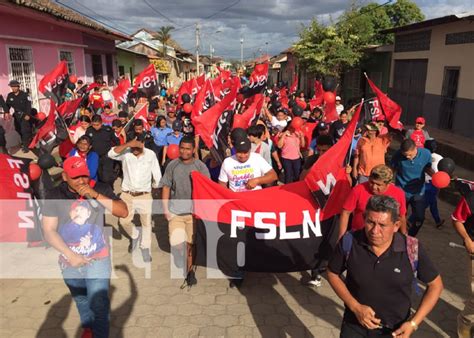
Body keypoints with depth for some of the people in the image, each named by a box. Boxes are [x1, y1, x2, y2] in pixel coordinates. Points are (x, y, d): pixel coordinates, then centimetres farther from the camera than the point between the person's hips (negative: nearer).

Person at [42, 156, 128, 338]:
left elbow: (123, 212, -17)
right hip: (69, 261, 2)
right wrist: (71, 255, -17)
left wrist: (96, 195, -27)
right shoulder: (55, 196, -10)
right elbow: (49, 231, -10)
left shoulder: (100, 188, -11)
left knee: (99, 305, -8)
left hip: (98, 259, -2)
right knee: (81, 300, 24)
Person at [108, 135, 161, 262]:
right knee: (124, 221, 4)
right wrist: (127, 144, -35)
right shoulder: (125, 153, -8)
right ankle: (134, 236, 36)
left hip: (144, 195, -1)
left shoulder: (151, 154, -8)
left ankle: (145, 248, 26)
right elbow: (111, 154, -28)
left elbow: (156, 173, 1)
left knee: (147, 222, 6)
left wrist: (156, 186, 8)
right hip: (127, 195, 1)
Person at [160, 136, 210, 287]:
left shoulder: (200, 166, -4)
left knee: (191, 243, 6)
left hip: (194, 211, -1)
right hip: (175, 211, 1)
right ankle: (180, 248, 33)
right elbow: (166, 187, 4)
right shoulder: (172, 165, 0)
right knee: (175, 243, -4)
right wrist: (165, 209, -1)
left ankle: (190, 271, 28)